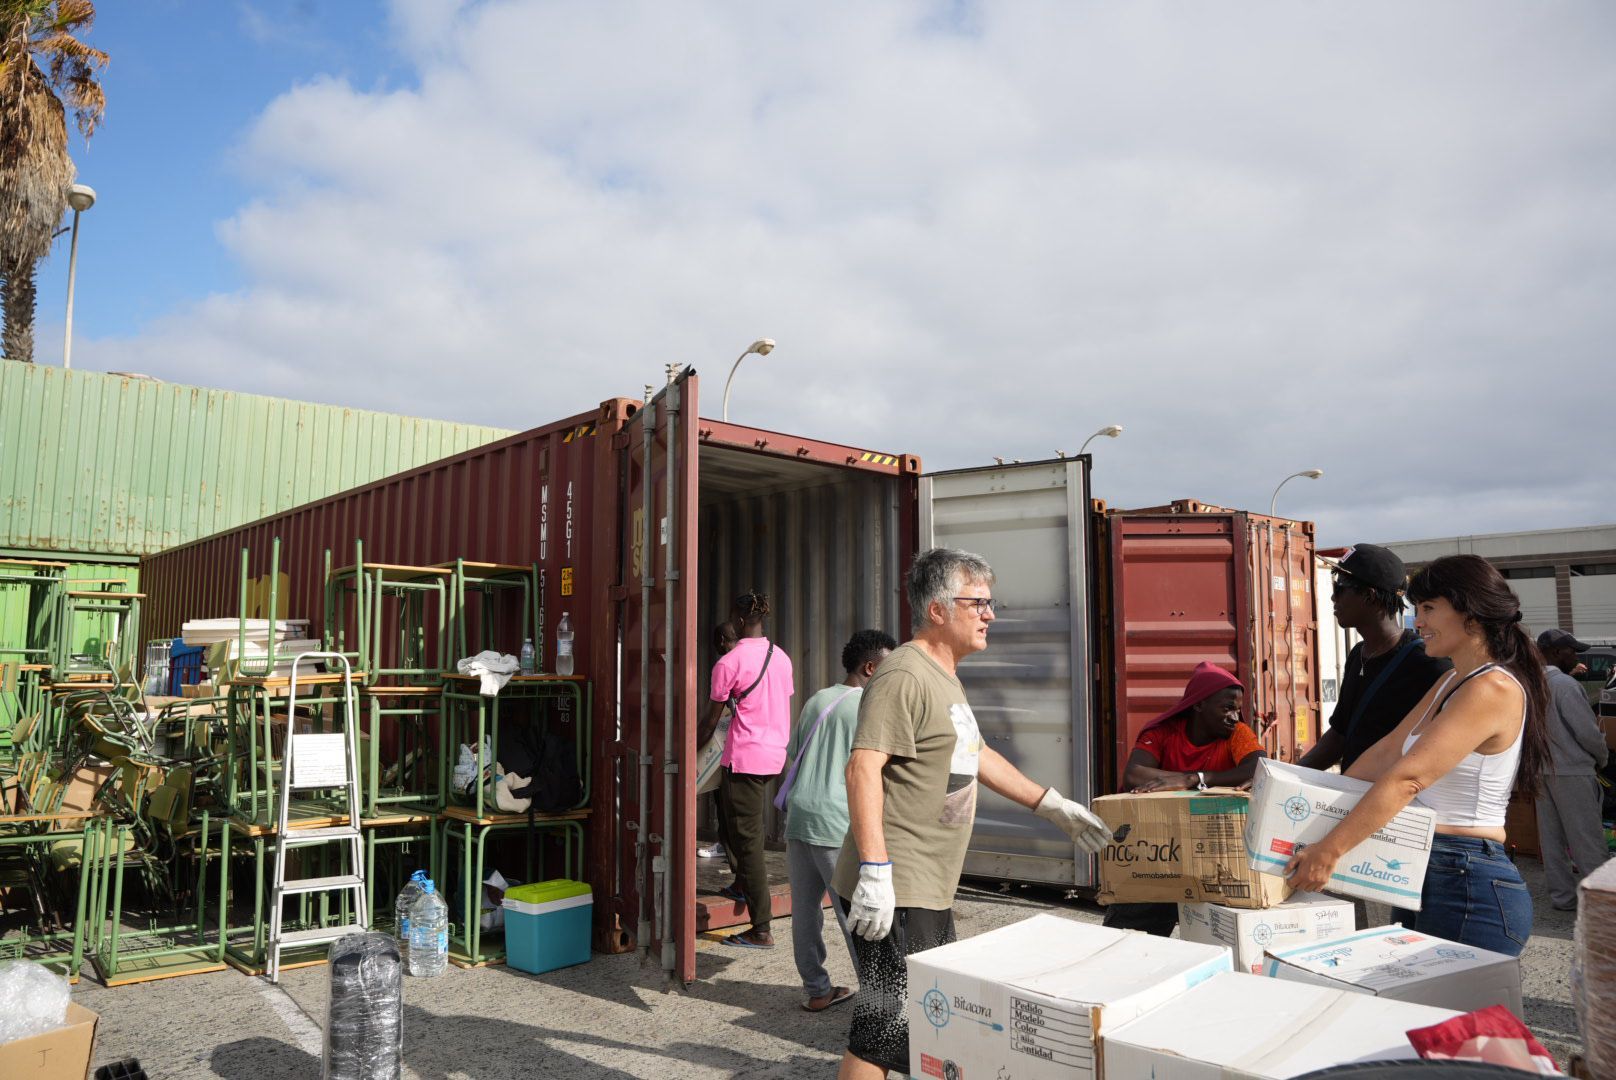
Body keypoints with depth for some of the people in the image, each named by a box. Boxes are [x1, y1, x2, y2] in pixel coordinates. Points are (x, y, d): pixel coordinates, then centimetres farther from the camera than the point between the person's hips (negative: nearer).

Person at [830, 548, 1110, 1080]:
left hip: (931, 893, 11)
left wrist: (1054, 806, 26)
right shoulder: (904, 674, -18)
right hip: (892, 894, -11)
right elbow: (864, 766, -26)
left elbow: (976, 756, 27)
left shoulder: (943, 676, 17)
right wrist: (874, 871, -30)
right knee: (889, 1025, -6)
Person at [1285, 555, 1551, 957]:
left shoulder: (1492, 689, -17)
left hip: (1470, 890, -9)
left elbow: (1407, 778, -23)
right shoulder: (1453, 682, 15)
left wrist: (1330, 849, -24)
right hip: (1426, 878, 9)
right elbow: (1388, 751, 14)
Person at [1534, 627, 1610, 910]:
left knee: (1551, 837, 11)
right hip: (1571, 771, -7)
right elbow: (1587, 731, -13)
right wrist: (1602, 758, 4)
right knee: (1587, 839, 1)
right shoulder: (1566, 685, -16)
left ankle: (1562, 896, 18)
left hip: (1541, 769, 7)